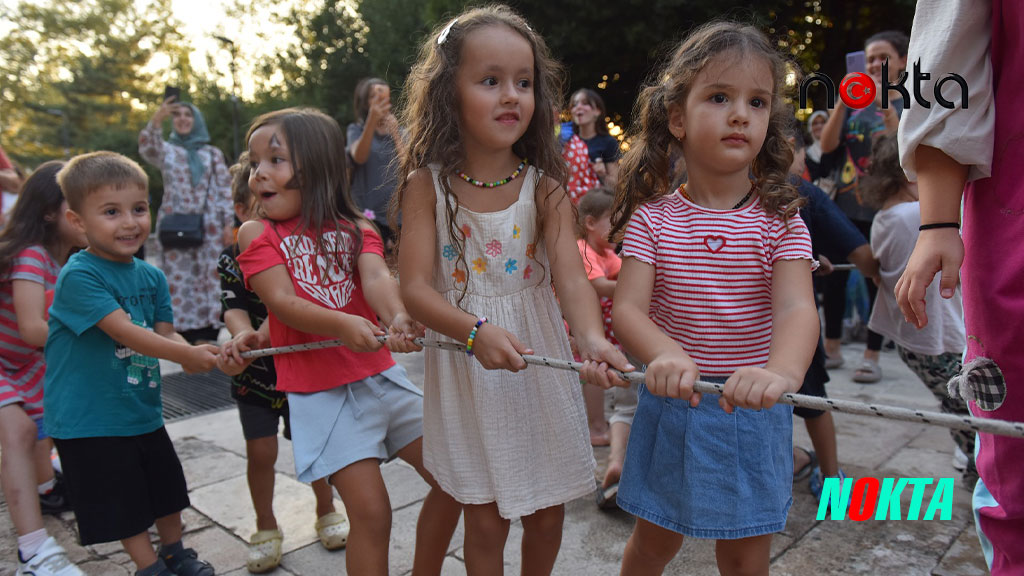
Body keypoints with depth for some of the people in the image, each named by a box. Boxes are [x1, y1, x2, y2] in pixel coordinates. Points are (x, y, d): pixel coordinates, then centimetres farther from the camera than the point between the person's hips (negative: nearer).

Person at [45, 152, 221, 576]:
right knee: (124, 502, 7)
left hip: (145, 410, 7)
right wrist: (187, 355, -30)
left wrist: (198, 355, -22)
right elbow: (123, 331, -27)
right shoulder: (78, 276, -20)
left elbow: (165, 333, -1)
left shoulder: (151, 277, 2)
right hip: (89, 418, -7)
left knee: (167, 488, 20)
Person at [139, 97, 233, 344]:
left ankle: (209, 334, 6)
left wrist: (228, 223, -1)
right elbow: (146, 148, -12)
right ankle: (186, 331, 1)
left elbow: (225, 189, 8)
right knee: (179, 279, -3)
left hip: (209, 227, 0)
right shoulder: (167, 150, 11)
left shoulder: (213, 153, 12)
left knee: (210, 277, -1)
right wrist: (157, 119, -28)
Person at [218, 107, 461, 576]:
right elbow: (283, 303, -13)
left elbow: (377, 278, -14)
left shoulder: (356, 229, 6)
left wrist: (398, 318, -37)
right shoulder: (256, 233, 0)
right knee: (370, 510, -9)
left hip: (381, 375, 4)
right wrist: (343, 324, -32)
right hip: (319, 391, -3)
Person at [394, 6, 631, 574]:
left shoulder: (544, 189, -7)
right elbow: (415, 287, -14)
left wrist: (591, 337, -38)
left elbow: (571, 277, -17)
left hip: (539, 367, 2)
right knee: (484, 520, 11)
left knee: (546, 512, 17)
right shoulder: (427, 185, -9)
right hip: (465, 372, -1)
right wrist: (476, 331, -31)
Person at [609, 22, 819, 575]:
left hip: (751, 414, 0)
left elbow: (796, 308, -22)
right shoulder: (652, 218, -7)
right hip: (670, 406, 0)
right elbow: (627, 308, -17)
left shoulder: (779, 220, -8)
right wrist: (666, 353, -40)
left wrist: (783, 370, -44)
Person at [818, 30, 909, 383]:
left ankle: (872, 357, 10)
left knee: (877, 279, 1)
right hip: (844, 205, 3)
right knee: (833, 276, 5)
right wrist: (842, 102, -11)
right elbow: (827, 145, -3)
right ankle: (831, 349, 19)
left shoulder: (911, 105, 2)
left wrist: (885, 105, -20)